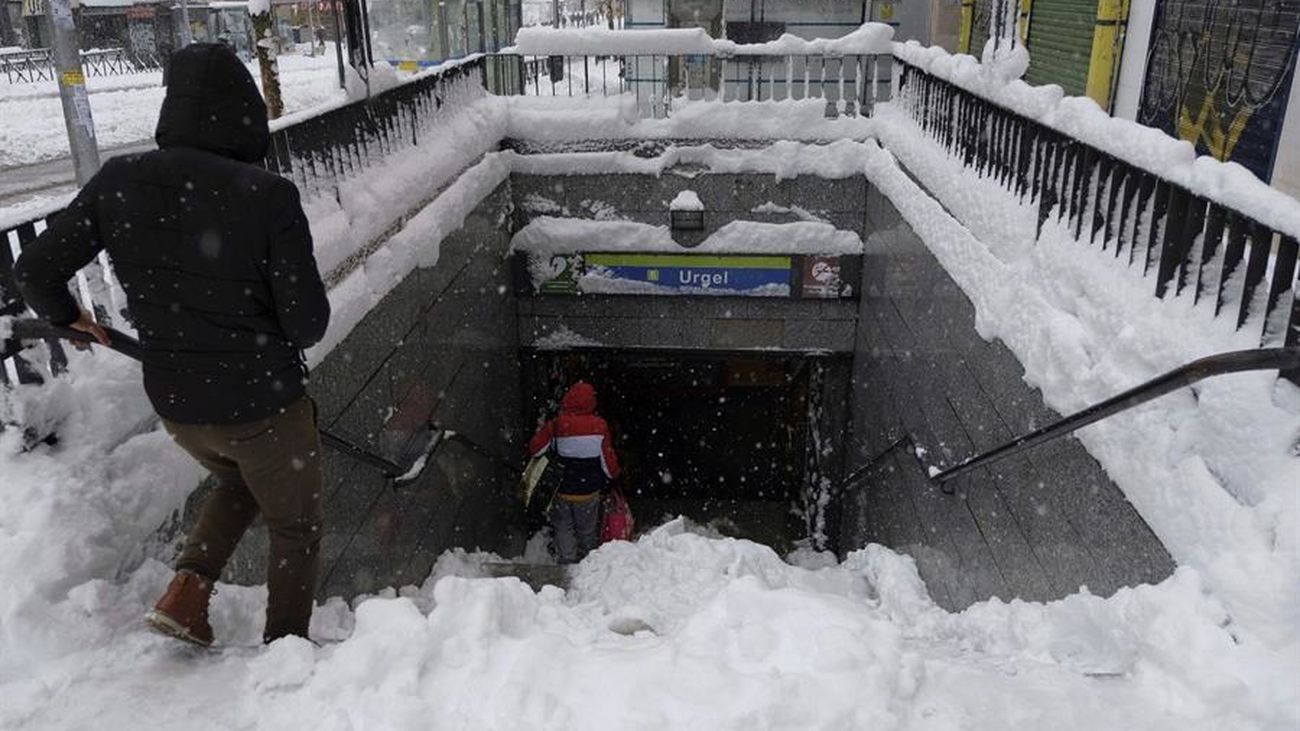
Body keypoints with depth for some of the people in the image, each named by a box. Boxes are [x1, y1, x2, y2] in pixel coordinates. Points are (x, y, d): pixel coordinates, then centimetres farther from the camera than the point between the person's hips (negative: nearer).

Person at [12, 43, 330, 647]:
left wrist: (65, 315, 22)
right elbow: (309, 323, -19)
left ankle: (186, 592, 21)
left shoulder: (117, 182, -9)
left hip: (175, 404, 5)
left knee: (238, 481, 35)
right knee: (295, 530, 19)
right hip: (264, 402, -5)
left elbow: (34, 270, 0)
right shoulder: (268, 196, -22)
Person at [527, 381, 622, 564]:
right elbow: (608, 461, -5)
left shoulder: (556, 425, -14)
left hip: (562, 491, -1)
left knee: (564, 528, 16)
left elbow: (534, 449, -5)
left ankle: (568, 562, 11)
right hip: (589, 492, 1)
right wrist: (612, 475, 16)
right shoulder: (599, 426, -11)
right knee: (588, 532, 18)